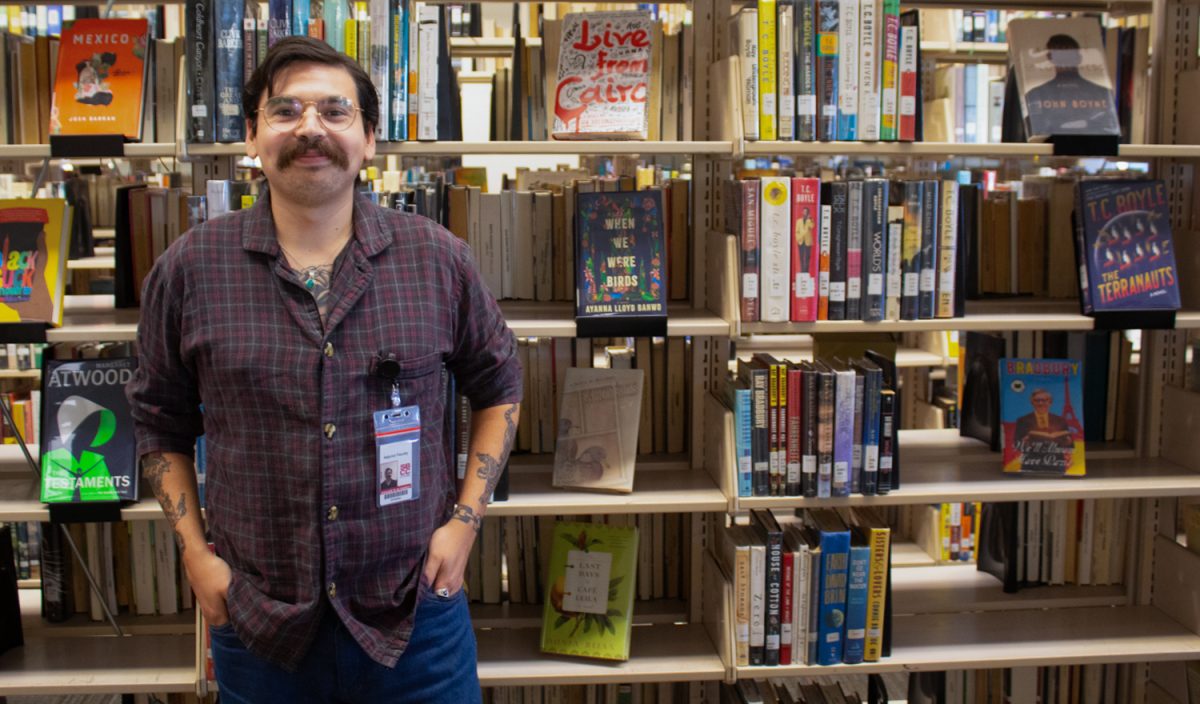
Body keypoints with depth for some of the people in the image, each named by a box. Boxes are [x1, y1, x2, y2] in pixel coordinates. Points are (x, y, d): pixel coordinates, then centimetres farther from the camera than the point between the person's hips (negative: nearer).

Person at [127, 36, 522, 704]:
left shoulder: (439, 259, -3)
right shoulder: (189, 270, -2)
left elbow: (499, 384, 9)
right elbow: (161, 423, 9)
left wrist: (465, 520, 1)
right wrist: (194, 553, 1)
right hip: (258, 625, 1)